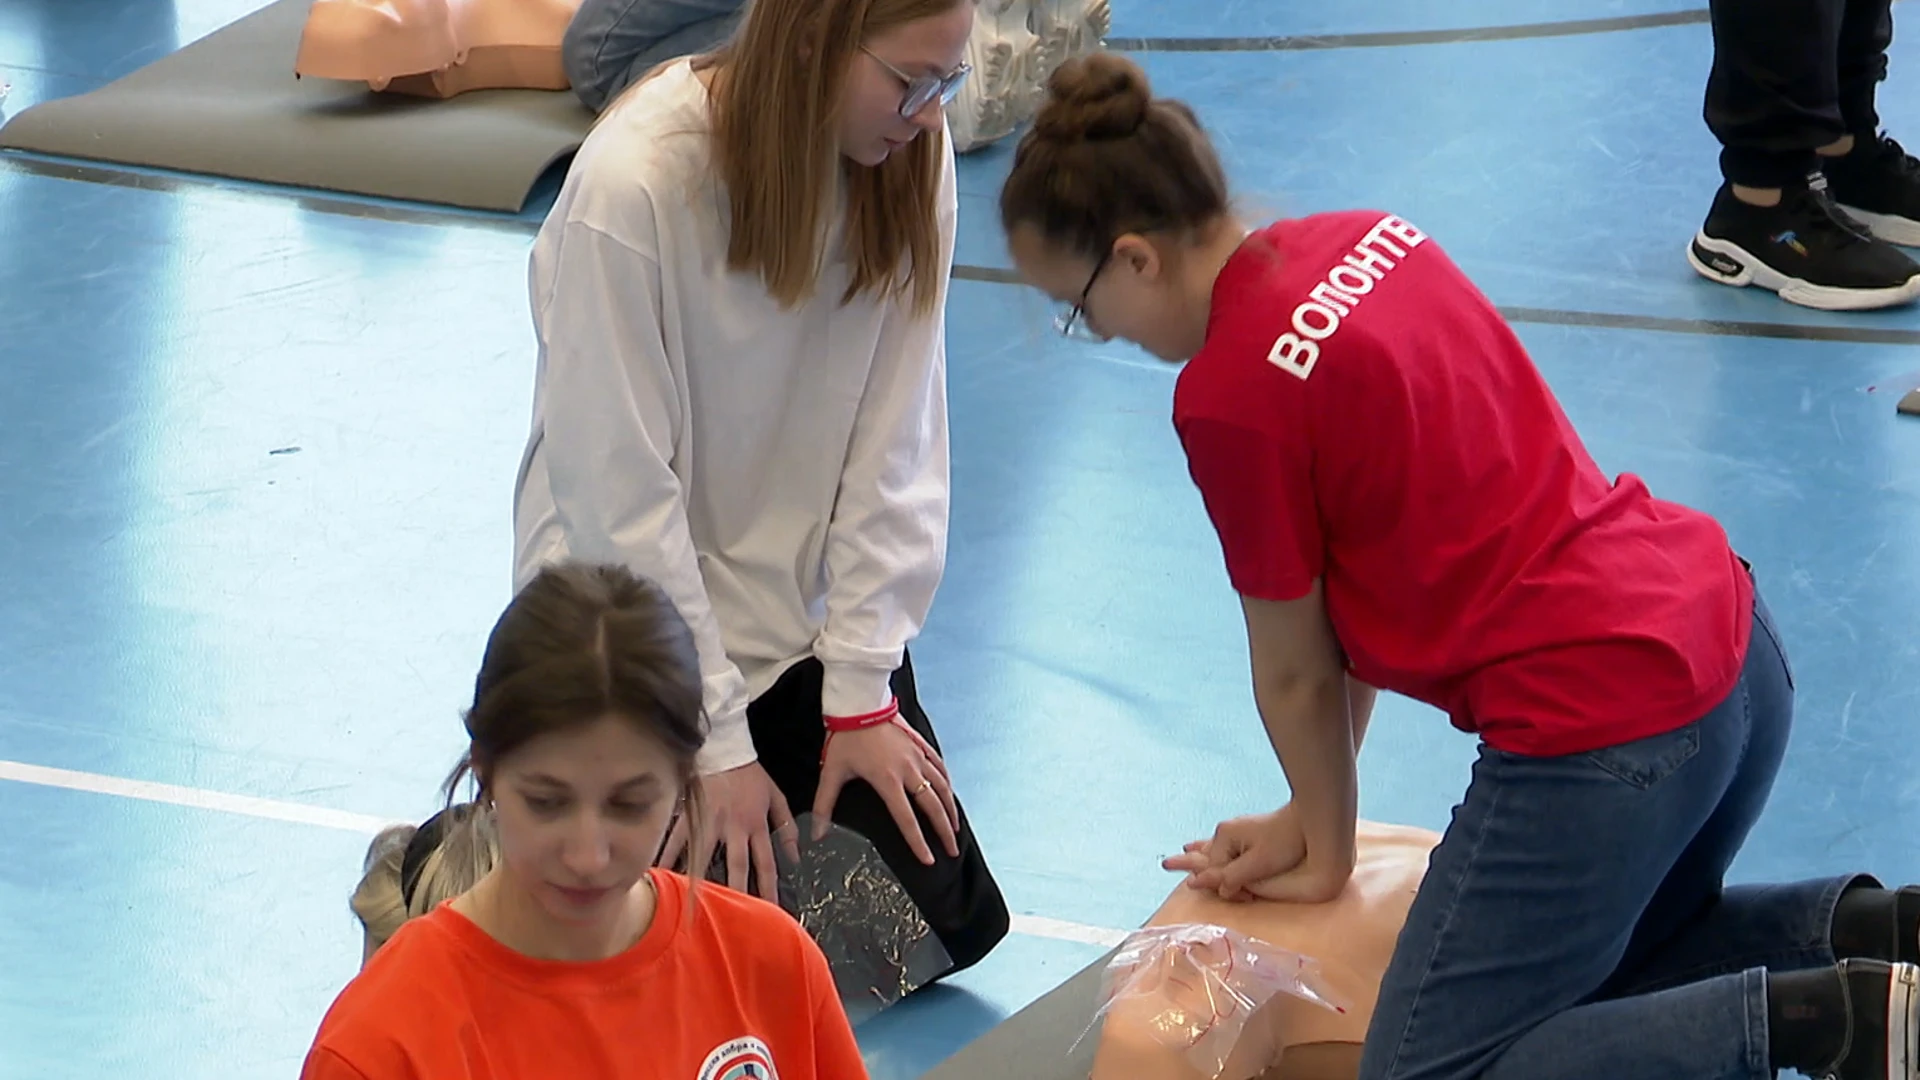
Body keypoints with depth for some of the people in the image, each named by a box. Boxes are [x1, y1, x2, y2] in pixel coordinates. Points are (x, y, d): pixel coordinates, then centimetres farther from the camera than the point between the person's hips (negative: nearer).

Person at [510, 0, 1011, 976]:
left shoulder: (911, 159, -10)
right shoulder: (634, 183, -26)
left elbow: (894, 445, -5)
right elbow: (620, 490, -20)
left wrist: (859, 692, -7)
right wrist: (718, 743, -16)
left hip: (815, 601, 5)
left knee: (955, 924, 2)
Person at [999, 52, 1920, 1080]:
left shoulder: (1229, 394, -15)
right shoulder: (1369, 238, 9)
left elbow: (1297, 675, -2)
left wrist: (1326, 847, 15)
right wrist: (1317, 814, 20)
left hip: (1597, 721, -9)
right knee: (1617, 960, 33)